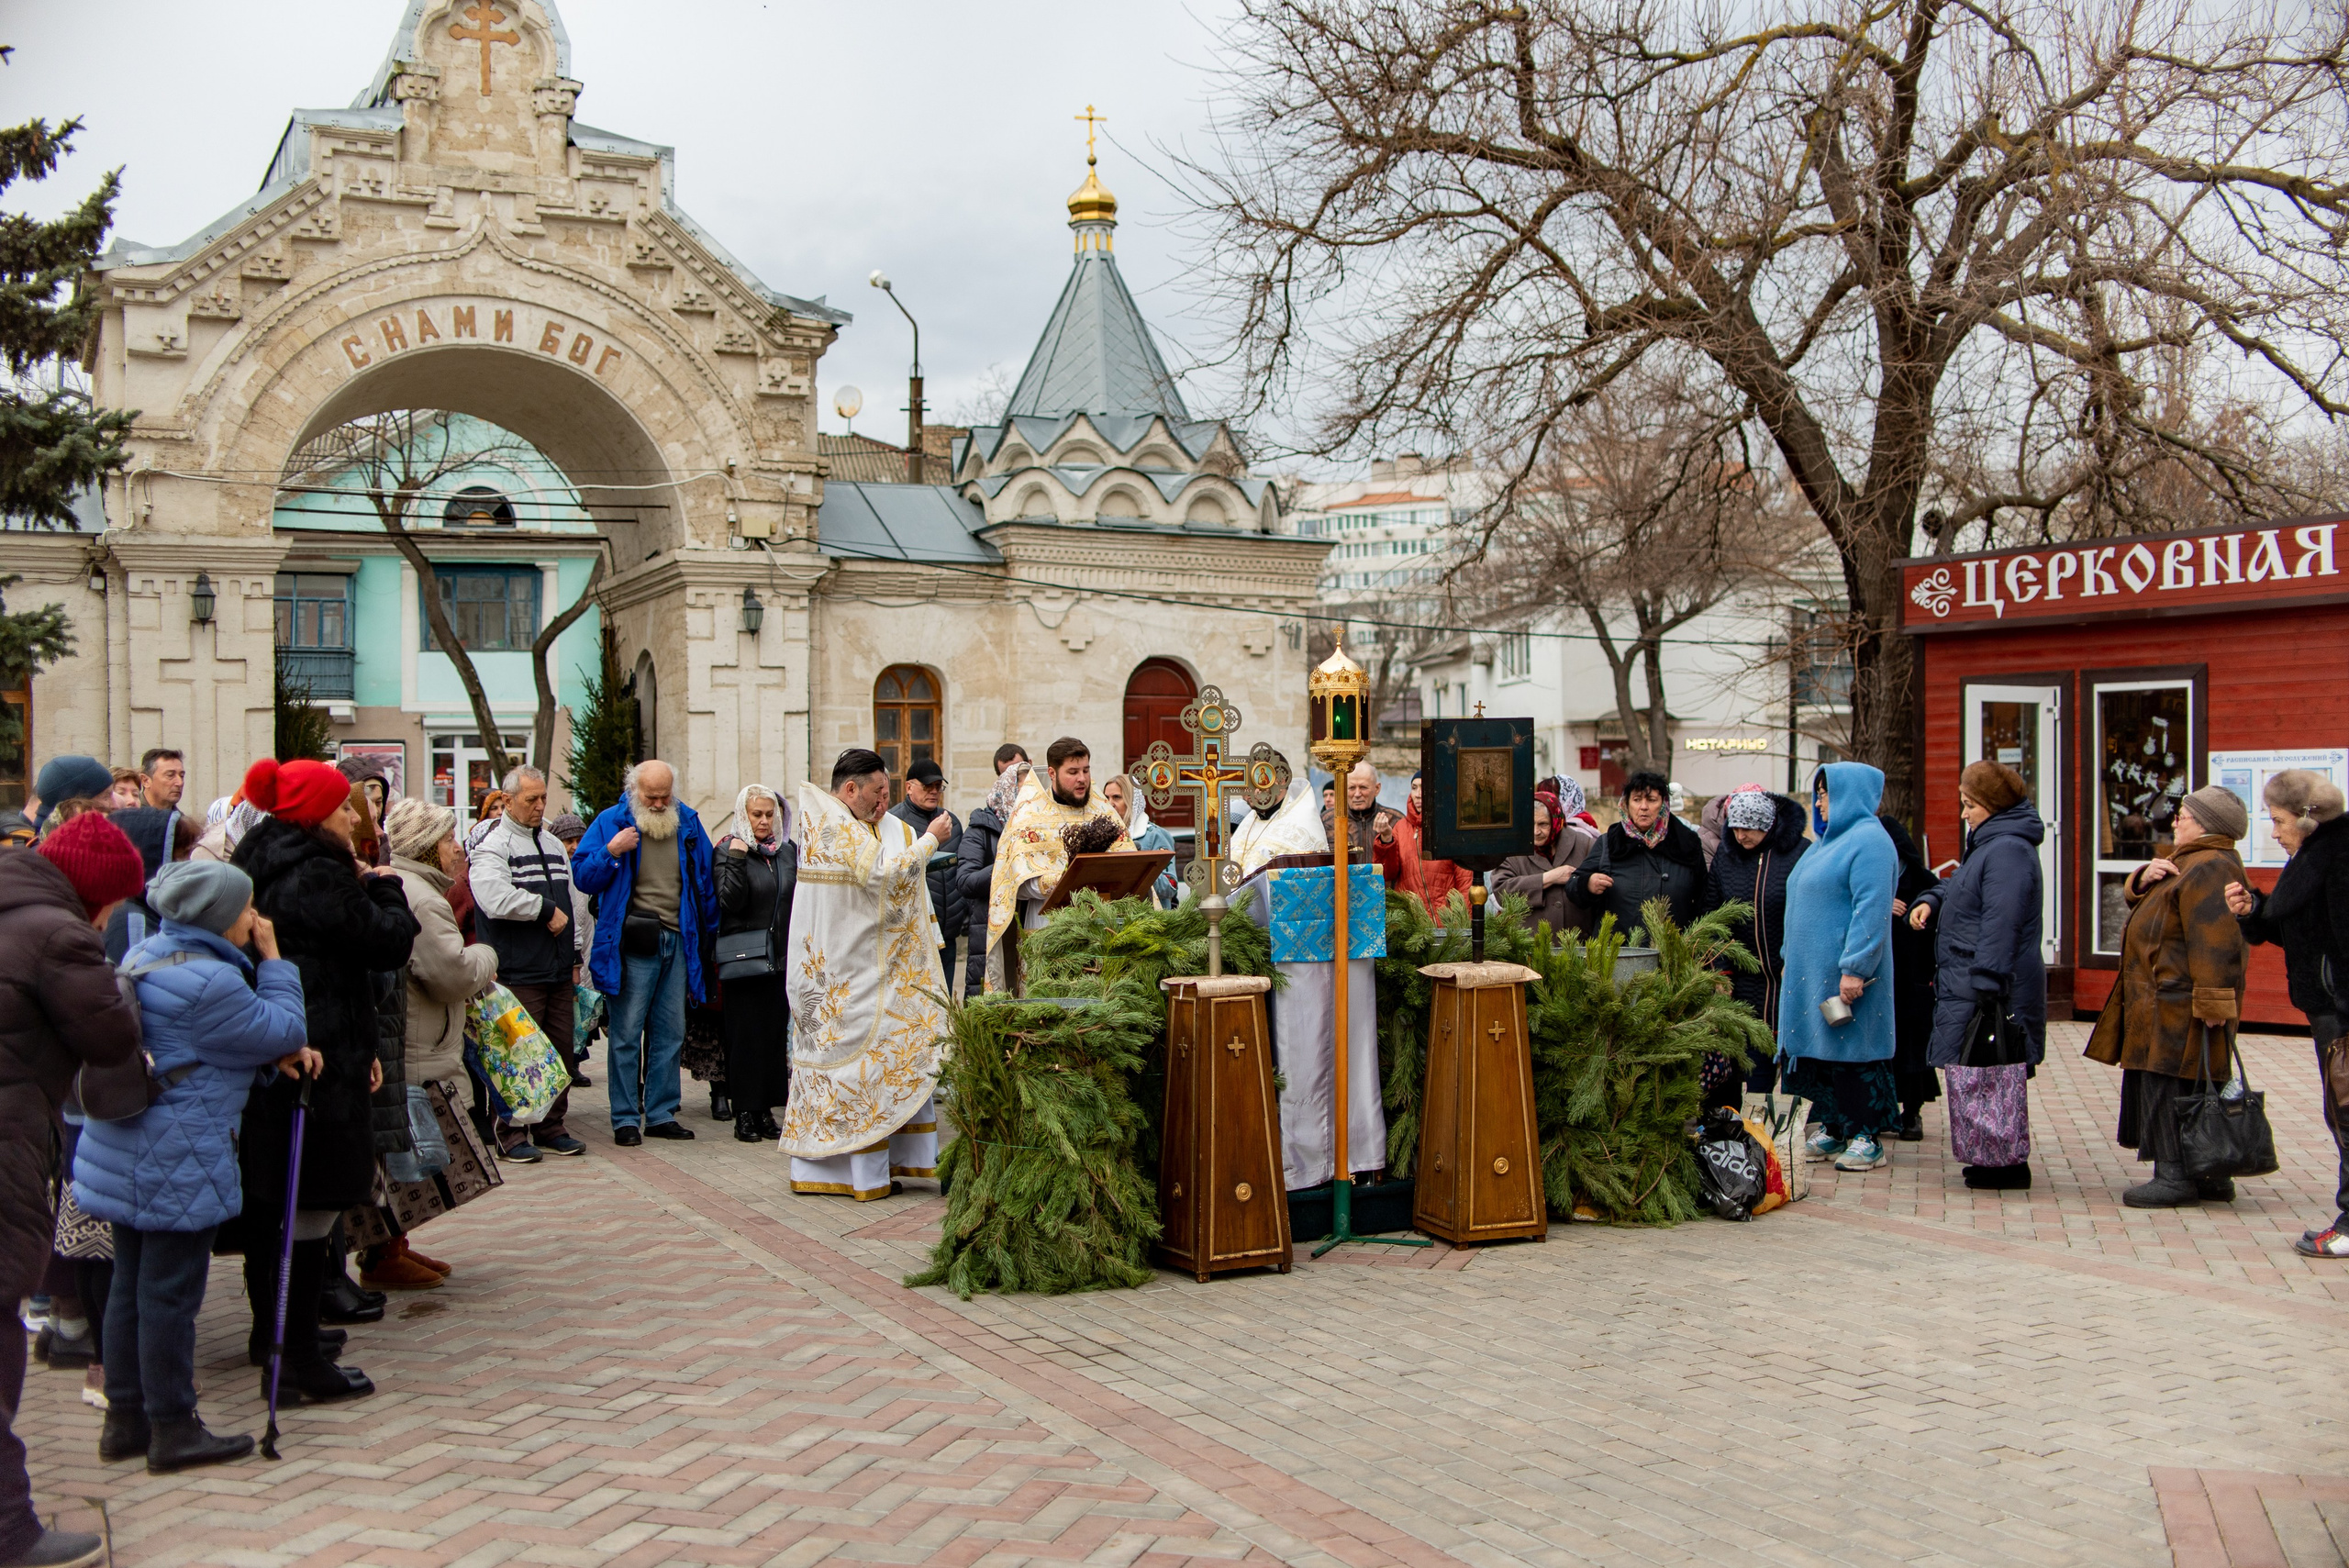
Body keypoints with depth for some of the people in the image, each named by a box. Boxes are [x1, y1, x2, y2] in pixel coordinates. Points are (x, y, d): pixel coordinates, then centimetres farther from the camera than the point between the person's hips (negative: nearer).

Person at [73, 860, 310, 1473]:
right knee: (171, 1291, -1)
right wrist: (272, 959, -5)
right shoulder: (208, 981, -22)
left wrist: (279, 1052, 2)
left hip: (125, 1154, 10)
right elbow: (282, 1033, -12)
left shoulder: (147, 956, 10)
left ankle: (125, 1420, 25)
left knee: (132, 1284, 16)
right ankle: (172, 1429, 9)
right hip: (177, 1162, -10)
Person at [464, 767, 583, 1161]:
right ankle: (511, 1135, 4)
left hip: (558, 971, 7)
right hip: (518, 973, -7)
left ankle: (551, 1128, 19)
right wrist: (546, 910, -12)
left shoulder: (553, 844, 19)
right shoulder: (491, 845, -5)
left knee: (560, 1052, 9)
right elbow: (496, 899, -23)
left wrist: (574, 955, 19)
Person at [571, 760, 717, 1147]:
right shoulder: (611, 821, 1)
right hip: (632, 944, -4)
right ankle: (626, 1119, 3)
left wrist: (707, 935, 14)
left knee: (670, 1033, 8)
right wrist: (612, 851, -18)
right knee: (627, 1034, -3)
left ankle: (661, 1114, 16)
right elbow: (582, 877, -1)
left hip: (678, 941, 4)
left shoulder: (687, 823, 11)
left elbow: (705, 881, 17)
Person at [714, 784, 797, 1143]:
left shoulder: (788, 851, 12)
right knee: (744, 1035, -2)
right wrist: (736, 860, -22)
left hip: (780, 958, 5)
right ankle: (744, 1114, 4)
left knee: (776, 1033, 5)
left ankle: (767, 1110, 12)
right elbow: (730, 902, -14)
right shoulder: (728, 851, -3)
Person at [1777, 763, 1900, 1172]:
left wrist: (1855, 969, -25)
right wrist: (1793, 958, 21)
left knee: (1850, 1051, -4)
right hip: (1811, 969, 9)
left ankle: (1866, 1137, 3)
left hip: (1843, 971, -9)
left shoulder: (1869, 840, -13)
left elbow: (1872, 909, -21)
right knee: (1818, 1050, 11)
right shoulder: (1829, 841, 19)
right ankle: (1833, 1128, 19)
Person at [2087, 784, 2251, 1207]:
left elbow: (2214, 939, -25)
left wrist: (2212, 999, -29)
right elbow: (2138, 901, 23)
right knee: (2193, 1088, 13)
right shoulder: (2189, 861, 21)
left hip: (2182, 1003, -11)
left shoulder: (2210, 867, -16)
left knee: (2170, 1085, -9)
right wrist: (2144, 879, 0)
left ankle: (2176, 1177, -6)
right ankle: (2208, 1176, 19)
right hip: (2166, 998, 11)